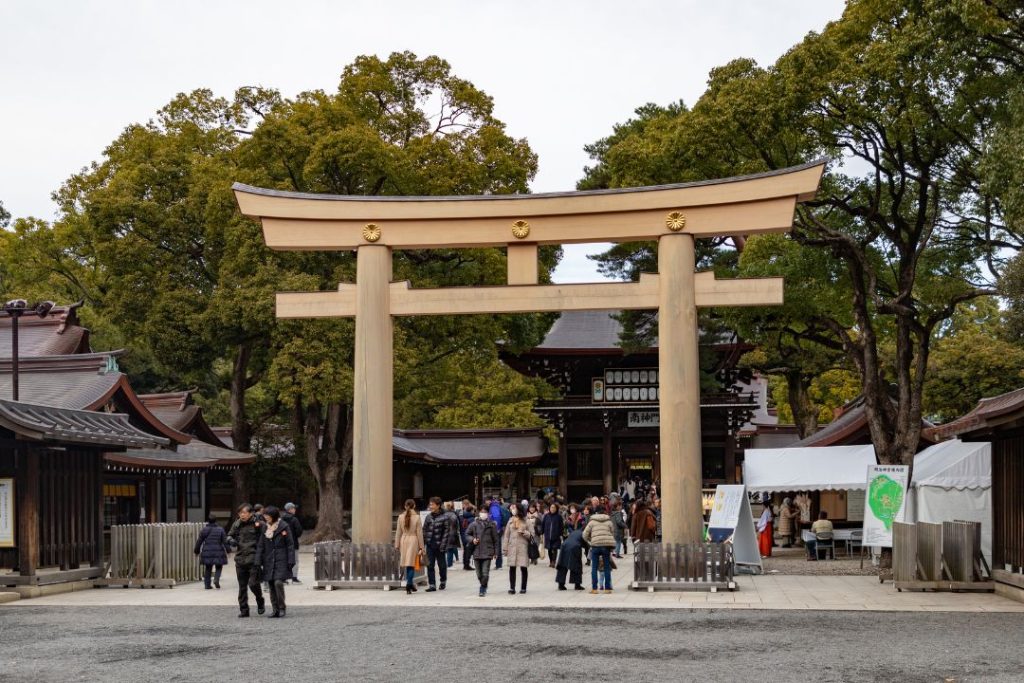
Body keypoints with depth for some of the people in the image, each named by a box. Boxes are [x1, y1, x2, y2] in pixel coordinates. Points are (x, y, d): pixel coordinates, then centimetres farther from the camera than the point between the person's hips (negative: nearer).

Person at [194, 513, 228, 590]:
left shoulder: (204, 530, 0)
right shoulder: (220, 529, -4)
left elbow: (199, 541, 5)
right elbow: (225, 541, -6)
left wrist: (197, 551, 16)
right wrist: (227, 550, 0)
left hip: (207, 553, 2)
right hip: (218, 553, -2)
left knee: (208, 569, 13)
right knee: (218, 568, 12)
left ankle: (207, 584, 11)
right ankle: (216, 579, -13)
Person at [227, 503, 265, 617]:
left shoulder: (258, 523, -5)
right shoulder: (237, 524, 9)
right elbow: (230, 535, 21)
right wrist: (231, 540, 1)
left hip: (253, 559, -5)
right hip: (240, 559, 5)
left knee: (253, 583, -10)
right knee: (242, 586, 8)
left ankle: (260, 602, 18)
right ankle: (243, 610, 17)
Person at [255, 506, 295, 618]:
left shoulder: (284, 527, -4)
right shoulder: (264, 528, 8)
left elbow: (290, 545, -3)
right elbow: (260, 546, 9)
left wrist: (291, 561, -9)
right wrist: (258, 561, 2)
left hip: (281, 560, -5)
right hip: (269, 561, 5)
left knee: (278, 583, -17)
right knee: (272, 585, 5)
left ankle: (282, 607, -4)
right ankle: (275, 610, 11)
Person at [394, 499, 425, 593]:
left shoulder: (401, 517, 0)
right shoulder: (417, 517, -7)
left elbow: (398, 532, 4)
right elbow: (419, 533, -4)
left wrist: (397, 545, 11)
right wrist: (421, 547, 1)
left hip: (404, 541, 3)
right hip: (413, 541, -3)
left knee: (408, 565, 13)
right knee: (411, 564, 0)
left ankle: (410, 585, 21)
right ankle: (409, 584, -12)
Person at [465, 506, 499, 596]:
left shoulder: (492, 525, 0)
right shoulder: (474, 524, 2)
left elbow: (495, 539, 5)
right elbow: (467, 534, 13)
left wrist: (495, 552, 4)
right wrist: (472, 539, -7)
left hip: (487, 552, -2)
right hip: (476, 552, 2)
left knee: (485, 573, -10)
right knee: (479, 574, 10)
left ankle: (483, 589, 6)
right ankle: (483, 587, 32)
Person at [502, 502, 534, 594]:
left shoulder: (525, 521, 4)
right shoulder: (510, 521, 12)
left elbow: (532, 535, 4)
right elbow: (506, 535, 10)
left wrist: (524, 532, -13)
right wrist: (505, 548, 4)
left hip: (523, 548, -2)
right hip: (512, 548, 2)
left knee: (524, 567, 0)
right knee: (512, 568, -2)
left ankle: (523, 587, 10)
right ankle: (512, 588, 0)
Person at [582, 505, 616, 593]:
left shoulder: (592, 522, 9)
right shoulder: (609, 522, 13)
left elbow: (585, 535, 6)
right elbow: (613, 534, 12)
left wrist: (590, 540, 25)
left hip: (595, 545, -1)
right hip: (607, 545, 1)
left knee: (594, 567, 6)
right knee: (607, 567, 9)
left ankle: (594, 588, 1)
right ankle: (607, 588, 9)